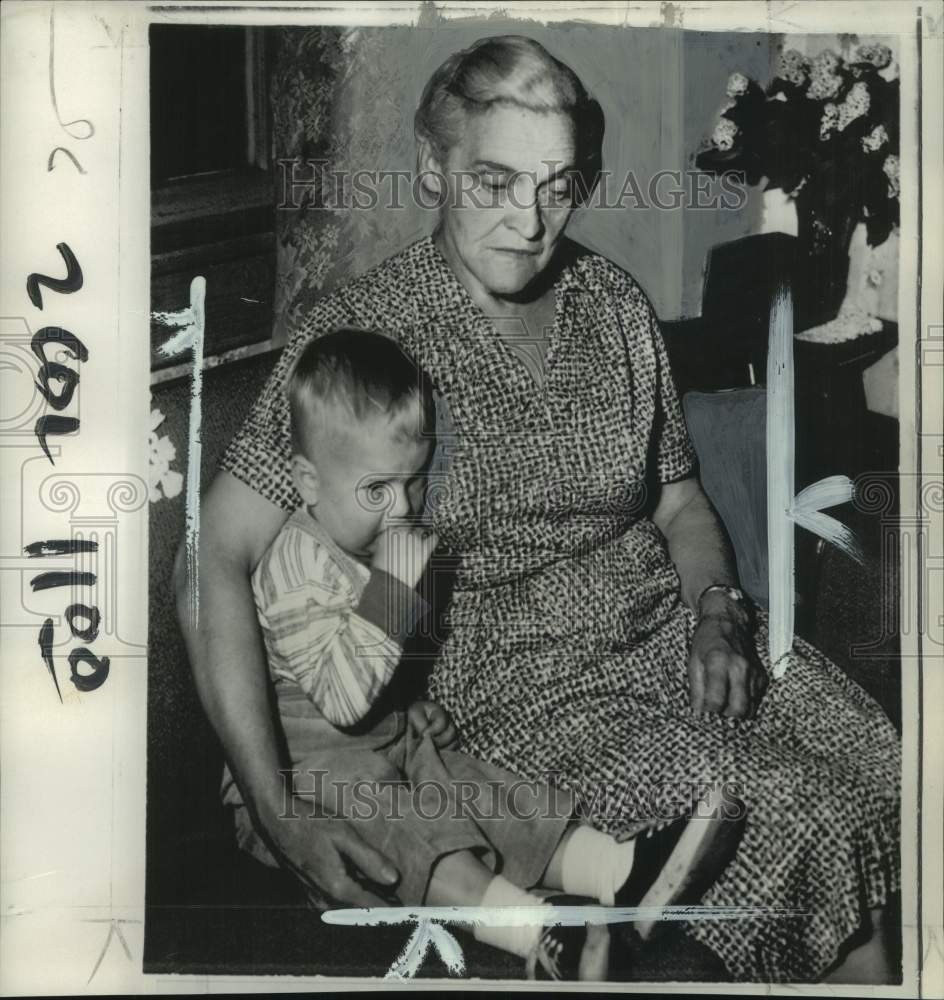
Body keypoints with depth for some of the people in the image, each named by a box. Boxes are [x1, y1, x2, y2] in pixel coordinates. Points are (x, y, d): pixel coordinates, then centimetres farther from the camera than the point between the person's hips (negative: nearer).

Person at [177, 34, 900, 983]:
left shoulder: (615, 304, 3)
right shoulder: (362, 331, -13)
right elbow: (215, 559, -18)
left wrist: (717, 614, -6)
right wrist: (277, 809, -23)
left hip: (671, 631, 5)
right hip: (520, 683, -5)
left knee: (900, 782, -10)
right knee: (805, 835, -19)